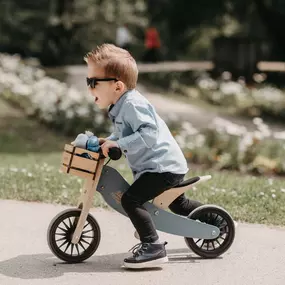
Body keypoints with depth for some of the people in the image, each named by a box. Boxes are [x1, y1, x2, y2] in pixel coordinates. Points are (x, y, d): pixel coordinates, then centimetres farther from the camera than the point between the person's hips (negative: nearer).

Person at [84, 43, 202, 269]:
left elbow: (148, 134, -32)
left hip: (163, 167, -11)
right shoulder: (121, 106, 10)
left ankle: (153, 247, -21)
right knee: (177, 204, 30)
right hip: (169, 165, 11)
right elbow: (125, 133, 25)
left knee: (130, 200, -23)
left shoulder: (132, 104, -22)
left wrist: (117, 144, -33)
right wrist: (108, 140, 10)